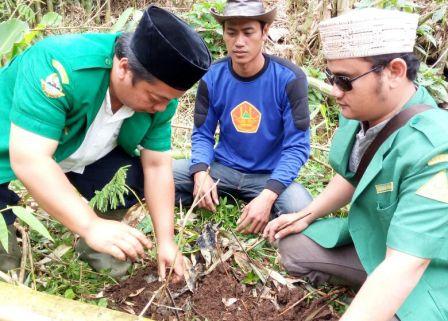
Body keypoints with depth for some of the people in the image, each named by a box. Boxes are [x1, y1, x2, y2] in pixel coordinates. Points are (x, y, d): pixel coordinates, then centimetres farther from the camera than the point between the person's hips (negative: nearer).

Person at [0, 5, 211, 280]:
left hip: (81, 159, 5)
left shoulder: (160, 94, -19)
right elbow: (28, 159, -42)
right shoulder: (62, 66, -37)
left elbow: (157, 165, -14)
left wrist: (166, 240, -17)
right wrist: (92, 224, -48)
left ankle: (91, 245, 7)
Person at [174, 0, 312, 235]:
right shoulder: (212, 77, -4)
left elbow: (297, 146, -14)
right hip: (223, 168, 2)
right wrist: (201, 173, -20)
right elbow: (202, 135, 2)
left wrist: (268, 195, -28)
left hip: (269, 174, -2)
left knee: (302, 210, -33)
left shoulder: (289, 78, -13)